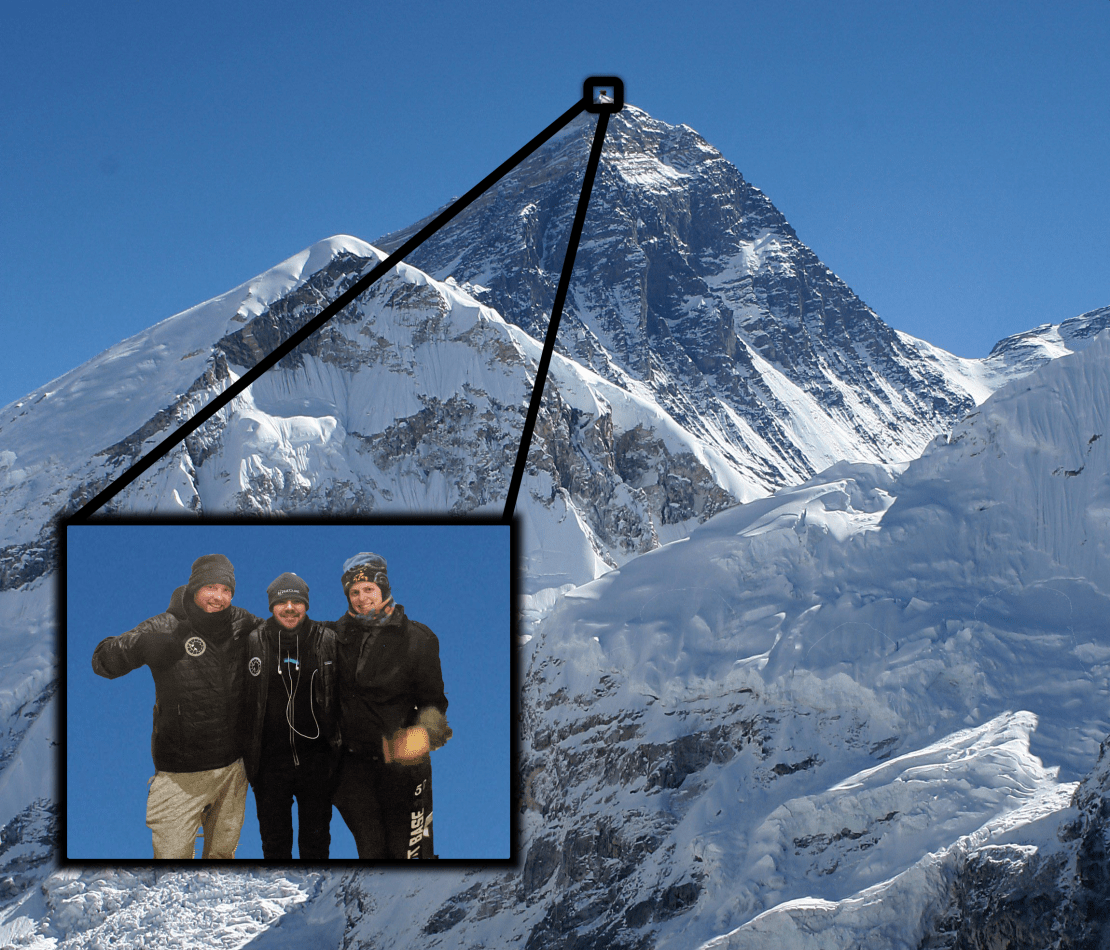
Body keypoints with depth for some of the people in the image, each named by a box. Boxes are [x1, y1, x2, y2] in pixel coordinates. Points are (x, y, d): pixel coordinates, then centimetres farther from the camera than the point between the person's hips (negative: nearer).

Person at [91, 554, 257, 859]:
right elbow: (102, 659, -8)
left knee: (224, 850, 18)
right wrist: (142, 646, -27)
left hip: (234, 766, 4)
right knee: (172, 854, -6)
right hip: (181, 773, -3)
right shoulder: (165, 628, -8)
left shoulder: (244, 624, 2)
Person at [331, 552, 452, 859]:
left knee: (407, 849, -1)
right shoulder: (338, 635, 6)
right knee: (369, 847, 11)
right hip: (354, 761, 3)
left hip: (401, 762, -3)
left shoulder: (418, 638, -4)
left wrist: (426, 729, -20)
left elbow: (434, 698, -1)